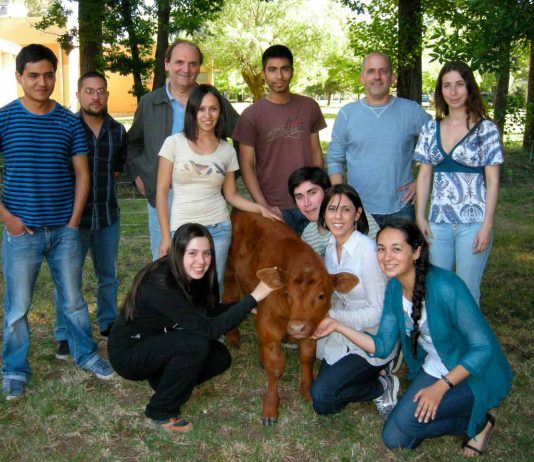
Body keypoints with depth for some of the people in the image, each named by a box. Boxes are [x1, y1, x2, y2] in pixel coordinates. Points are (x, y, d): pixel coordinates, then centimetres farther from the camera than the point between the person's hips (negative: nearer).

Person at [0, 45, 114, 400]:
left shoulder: (69, 122, 3)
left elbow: (81, 173, 6)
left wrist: (74, 220, -1)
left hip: (65, 229, 2)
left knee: (73, 299, 14)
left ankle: (86, 354, 31)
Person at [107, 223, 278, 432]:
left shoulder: (189, 277, -8)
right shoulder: (161, 285, -32)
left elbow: (208, 312, 7)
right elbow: (210, 328, -35)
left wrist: (247, 306, -7)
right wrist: (254, 297, -35)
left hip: (156, 346, 8)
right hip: (127, 353, -7)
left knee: (221, 357, -7)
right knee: (196, 343, -29)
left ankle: (164, 380, 12)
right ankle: (161, 412, -10)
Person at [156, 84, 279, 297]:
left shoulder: (227, 150, 4)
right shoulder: (174, 143, -4)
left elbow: (230, 194, 9)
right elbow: (162, 191, -2)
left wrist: (260, 208, -5)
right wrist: (165, 236, -4)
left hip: (218, 229, 2)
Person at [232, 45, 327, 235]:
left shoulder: (309, 107, 5)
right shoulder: (251, 115, -5)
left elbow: (316, 151, 11)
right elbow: (246, 166, -5)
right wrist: (264, 206, -13)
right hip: (274, 207, -3)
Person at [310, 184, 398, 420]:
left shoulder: (368, 251, -24)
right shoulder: (331, 248, 0)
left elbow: (378, 312, -21)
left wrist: (332, 316, -27)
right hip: (342, 336, 7)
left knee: (321, 394, -16)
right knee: (323, 406, 7)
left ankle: (383, 386, 4)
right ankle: (372, 374, 22)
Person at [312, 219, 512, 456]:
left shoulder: (445, 287, -30)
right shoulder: (395, 287, -8)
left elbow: (483, 348, -25)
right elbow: (381, 346, -5)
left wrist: (441, 387, -26)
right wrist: (337, 326, -15)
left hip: (474, 372, -7)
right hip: (433, 369, 7)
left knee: (405, 420, -24)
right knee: (395, 439, 5)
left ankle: (477, 420, 0)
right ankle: (470, 416, 18)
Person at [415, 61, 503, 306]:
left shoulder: (486, 129, -2)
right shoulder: (431, 129, 8)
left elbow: (492, 180, -3)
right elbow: (424, 175, 10)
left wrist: (487, 225, -9)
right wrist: (420, 216, 3)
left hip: (472, 223, -3)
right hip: (438, 221, 3)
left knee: (467, 291, 5)